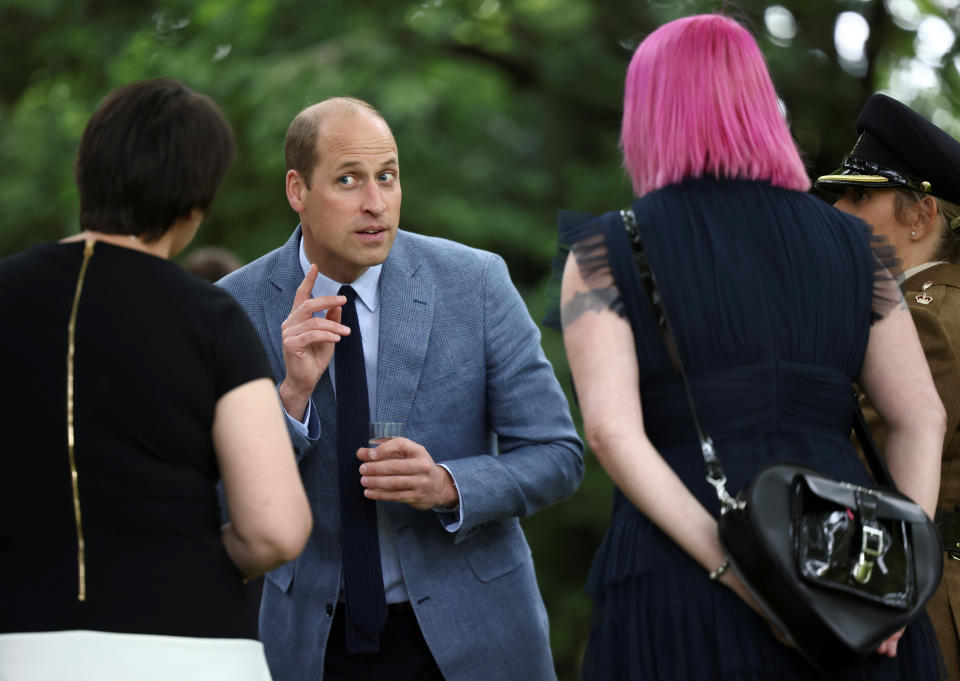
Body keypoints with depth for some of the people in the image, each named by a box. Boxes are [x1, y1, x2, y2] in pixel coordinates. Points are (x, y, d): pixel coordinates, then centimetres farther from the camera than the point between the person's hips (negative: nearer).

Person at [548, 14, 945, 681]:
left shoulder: (605, 254, 5)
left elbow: (612, 430, -10)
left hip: (682, 594, -3)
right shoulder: (849, 244, 13)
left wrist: (733, 570, -14)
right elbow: (922, 418, 5)